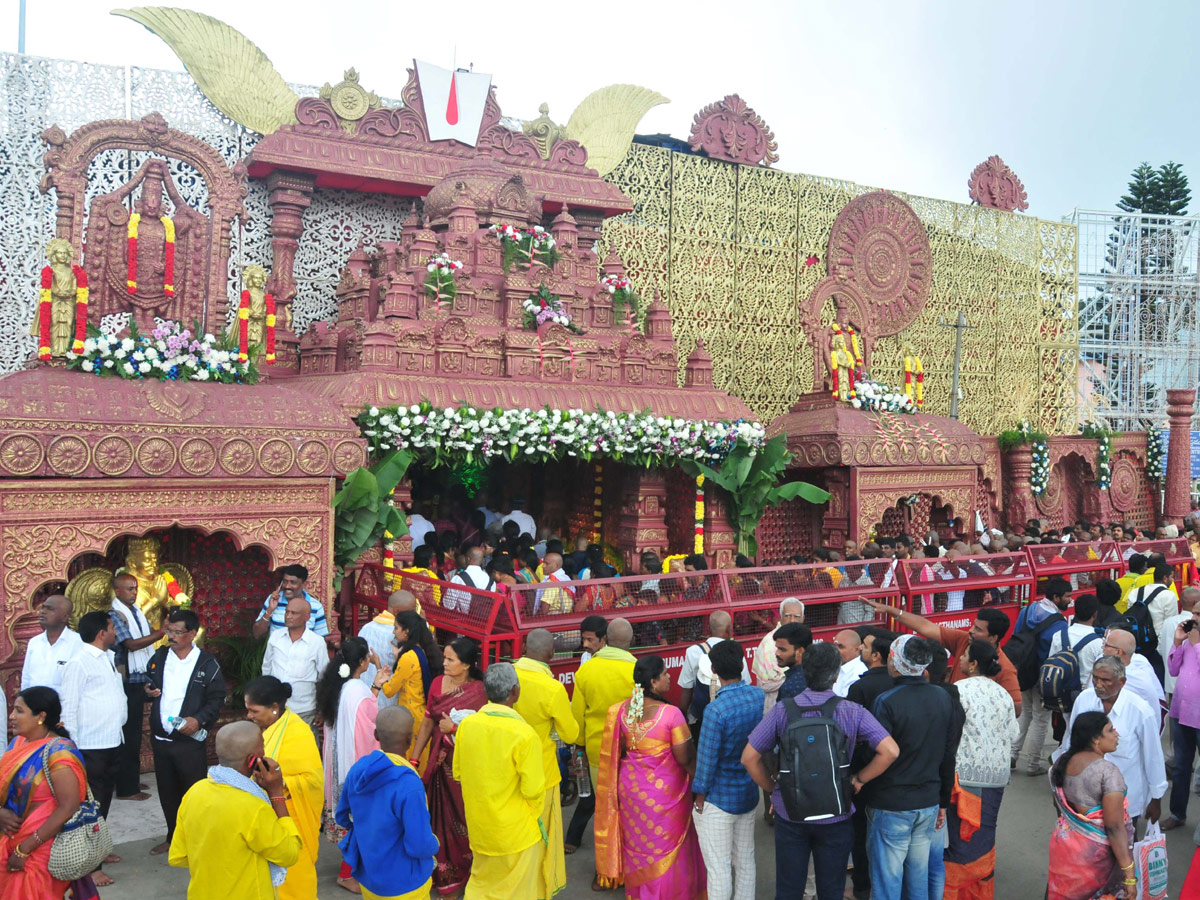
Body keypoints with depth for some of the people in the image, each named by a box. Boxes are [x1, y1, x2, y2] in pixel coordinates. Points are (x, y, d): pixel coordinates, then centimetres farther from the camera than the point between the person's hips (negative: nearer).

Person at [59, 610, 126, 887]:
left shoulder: (109, 658, 10)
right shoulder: (79, 663, -15)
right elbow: (68, 707, -15)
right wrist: (72, 748, -15)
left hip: (113, 744, 8)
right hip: (91, 749, -8)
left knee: (104, 801, 20)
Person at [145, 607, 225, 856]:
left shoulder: (207, 663, -8)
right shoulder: (159, 657, 7)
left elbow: (216, 699, -6)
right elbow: (147, 684, 18)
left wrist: (199, 719, -20)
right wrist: (148, 691, -5)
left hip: (190, 739, -5)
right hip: (160, 738, 5)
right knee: (167, 791, 15)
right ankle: (173, 837, 30)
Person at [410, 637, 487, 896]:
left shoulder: (479, 691, -14)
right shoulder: (438, 683, 0)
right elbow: (428, 722, 7)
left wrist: (455, 728, -19)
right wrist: (413, 758, 7)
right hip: (440, 760, 4)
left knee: (464, 817, 5)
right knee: (441, 815, 12)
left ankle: (462, 871, 27)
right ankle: (444, 872, 30)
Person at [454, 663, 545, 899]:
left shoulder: (466, 724, -9)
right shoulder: (523, 734, -25)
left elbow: (458, 772, 4)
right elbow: (533, 790, -18)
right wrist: (533, 815, 3)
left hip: (478, 825, 5)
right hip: (516, 831, -5)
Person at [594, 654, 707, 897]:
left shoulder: (619, 710, -8)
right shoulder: (671, 714, -24)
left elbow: (615, 754, 3)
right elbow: (684, 759, -18)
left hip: (631, 787, 5)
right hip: (665, 792, -5)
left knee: (636, 844, 23)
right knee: (667, 848, 15)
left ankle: (638, 892, 39)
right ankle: (669, 893, 30)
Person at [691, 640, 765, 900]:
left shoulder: (716, 709, -26)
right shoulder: (759, 696, -8)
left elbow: (707, 758, -20)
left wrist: (699, 798, -8)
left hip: (718, 800, -6)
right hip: (749, 794, 7)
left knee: (718, 869, 6)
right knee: (745, 861, 20)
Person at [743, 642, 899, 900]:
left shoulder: (783, 710, -11)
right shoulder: (852, 712, -11)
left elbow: (749, 757, -10)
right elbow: (890, 751, -16)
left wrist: (772, 788, 4)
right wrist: (859, 779, -3)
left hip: (789, 814, 0)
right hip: (835, 818, 0)